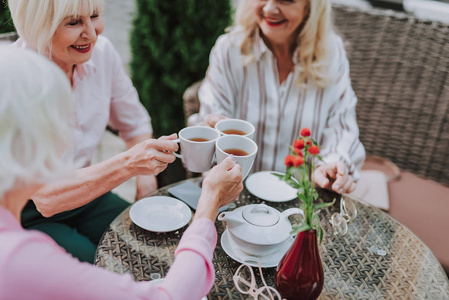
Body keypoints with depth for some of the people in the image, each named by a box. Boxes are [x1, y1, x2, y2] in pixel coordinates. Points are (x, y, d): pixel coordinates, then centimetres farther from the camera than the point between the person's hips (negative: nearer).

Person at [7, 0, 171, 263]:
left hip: (86, 195, 5)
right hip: (27, 218, -4)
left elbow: (135, 125, 5)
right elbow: (45, 198, -32)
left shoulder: (102, 52, -10)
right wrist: (128, 164, -44)